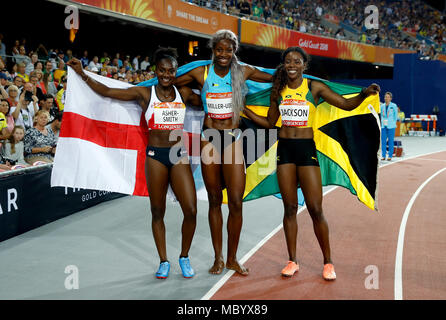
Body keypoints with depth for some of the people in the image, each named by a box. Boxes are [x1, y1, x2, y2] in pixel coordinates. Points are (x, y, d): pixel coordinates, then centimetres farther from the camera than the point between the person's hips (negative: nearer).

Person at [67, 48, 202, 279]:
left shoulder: (183, 93, 9)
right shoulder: (144, 94, 2)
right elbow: (106, 91, 3)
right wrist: (82, 74, 1)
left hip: (179, 156, 2)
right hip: (155, 155, -1)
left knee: (191, 210, -7)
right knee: (157, 212, 5)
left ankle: (184, 257, 14)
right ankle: (163, 261, 18)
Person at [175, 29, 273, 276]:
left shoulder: (243, 72, 2)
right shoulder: (201, 73, 1)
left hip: (232, 139, 0)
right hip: (209, 138, 0)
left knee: (236, 202, -3)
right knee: (214, 200, 7)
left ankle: (232, 258, 13)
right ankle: (218, 257, 19)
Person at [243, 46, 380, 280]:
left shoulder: (314, 87, 0)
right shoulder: (278, 90, 8)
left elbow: (346, 104, 0)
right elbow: (269, 122, 17)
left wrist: (364, 93, -18)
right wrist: (244, 110, 11)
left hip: (307, 148, -3)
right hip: (285, 149, 3)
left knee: (315, 209, -5)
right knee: (289, 208, 6)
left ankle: (328, 262, 9)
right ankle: (292, 261, 16)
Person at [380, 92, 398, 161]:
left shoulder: (393, 106, -1)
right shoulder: (382, 106, 8)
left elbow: (396, 115, 4)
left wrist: (393, 123, 2)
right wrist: (381, 123, 8)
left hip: (391, 126, -3)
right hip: (383, 126, 3)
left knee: (390, 141, -1)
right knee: (383, 141, 2)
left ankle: (390, 156, 5)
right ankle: (383, 156, 8)